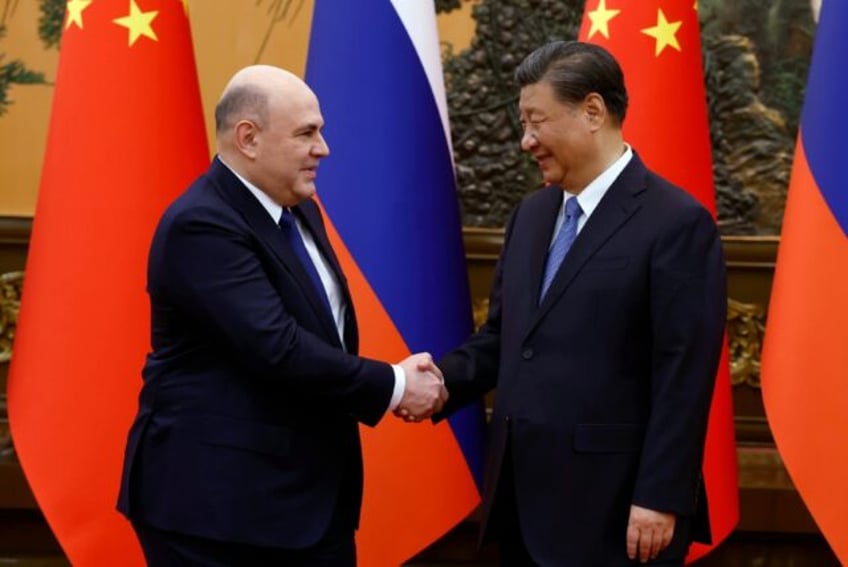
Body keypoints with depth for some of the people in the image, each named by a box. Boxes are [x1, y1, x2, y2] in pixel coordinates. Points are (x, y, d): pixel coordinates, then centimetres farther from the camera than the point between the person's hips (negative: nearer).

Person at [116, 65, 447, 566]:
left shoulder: (299, 211, 12)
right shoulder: (202, 226, -19)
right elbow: (277, 348, -26)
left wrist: (391, 379, -1)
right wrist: (393, 386, -17)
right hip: (217, 499, -8)